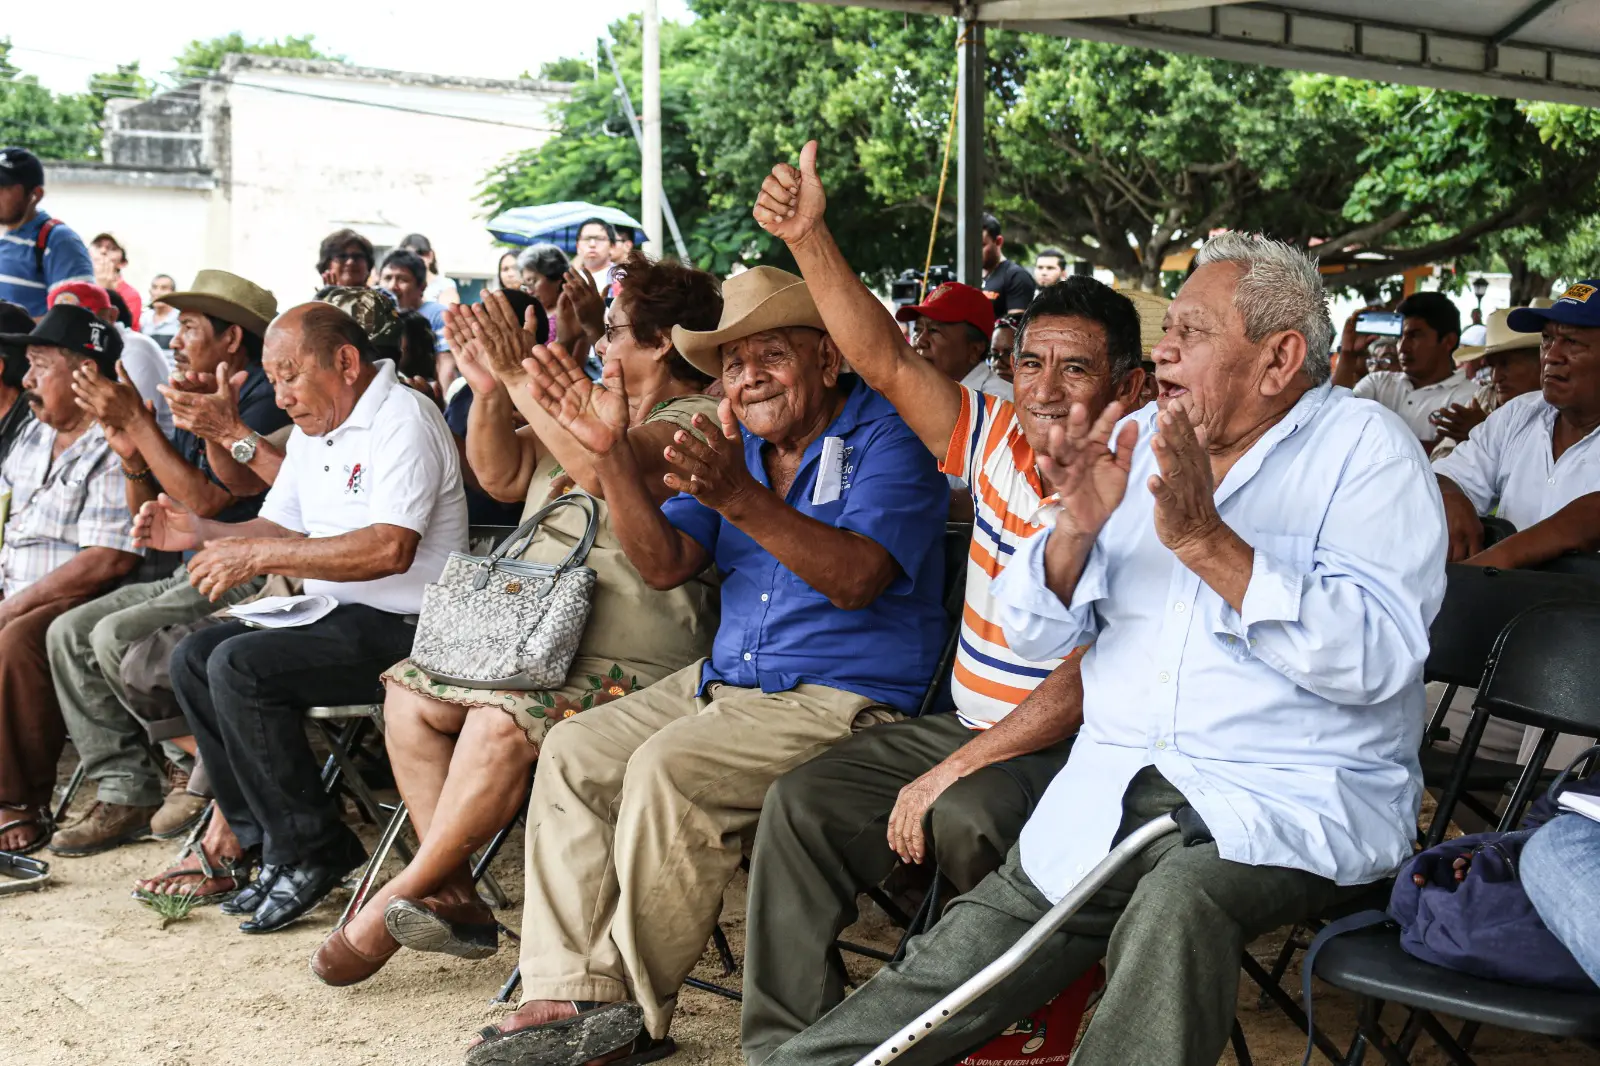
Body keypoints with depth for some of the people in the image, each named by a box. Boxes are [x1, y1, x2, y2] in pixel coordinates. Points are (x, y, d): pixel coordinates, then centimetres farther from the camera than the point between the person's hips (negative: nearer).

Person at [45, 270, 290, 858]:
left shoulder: (265, 400, -13)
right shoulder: (194, 401, 16)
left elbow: (205, 501, -22)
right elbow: (148, 514, 17)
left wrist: (139, 421, -17)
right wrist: (131, 454, -3)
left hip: (246, 580, -10)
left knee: (117, 637, -24)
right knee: (69, 632, -2)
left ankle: (197, 769, -4)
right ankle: (126, 792, -2)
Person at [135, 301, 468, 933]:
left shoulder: (403, 420, -14)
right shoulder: (313, 428, 18)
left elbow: (391, 548, -27)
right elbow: (279, 529, 21)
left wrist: (259, 555, -24)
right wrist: (200, 534, 2)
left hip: (401, 627, -10)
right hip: (334, 618, 10)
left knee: (240, 666, -24)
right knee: (193, 659, -1)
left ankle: (313, 852, -12)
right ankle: (265, 842, 1)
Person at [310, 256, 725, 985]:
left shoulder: (697, 421, -7)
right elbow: (504, 477, 19)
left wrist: (524, 379, -23)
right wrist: (489, 392, 3)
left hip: (632, 652, -9)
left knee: (501, 721, -31)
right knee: (410, 695, -8)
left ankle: (397, 901, -15)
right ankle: (453, 898, -8)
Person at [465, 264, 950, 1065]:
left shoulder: (888, 438, -9)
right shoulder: (733, 445, 13)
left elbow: (854, 579, -24)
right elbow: (665, 564, 3)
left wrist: (740, 497, -36)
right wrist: (611, 453, -10)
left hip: (846, 696, -8)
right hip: (726, 681, 8)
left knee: (667, 769, -27)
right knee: (573, 751, -6)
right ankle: (569, 993, -9)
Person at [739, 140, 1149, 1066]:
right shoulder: (998, 436, 3)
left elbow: (1087, 683, -22)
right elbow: (887, 360, 0)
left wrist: (949, 773, -22)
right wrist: (809, 236, -11)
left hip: (1076, 750, -7)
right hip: (971, 727, 7)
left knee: (968, 818, -35)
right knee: (804, 803, -10)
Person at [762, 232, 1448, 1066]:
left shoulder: (1365, 449, -1)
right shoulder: (1137, 441, 14)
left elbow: (1379, 658, -17)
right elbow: (1033, 635, 11)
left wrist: (1205, 540, -21)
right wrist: (1075, 530, -9)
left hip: (1291, 800, -4)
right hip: (1110, 791, 4)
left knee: (1178, 900, -36)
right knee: (941, 979, -12)